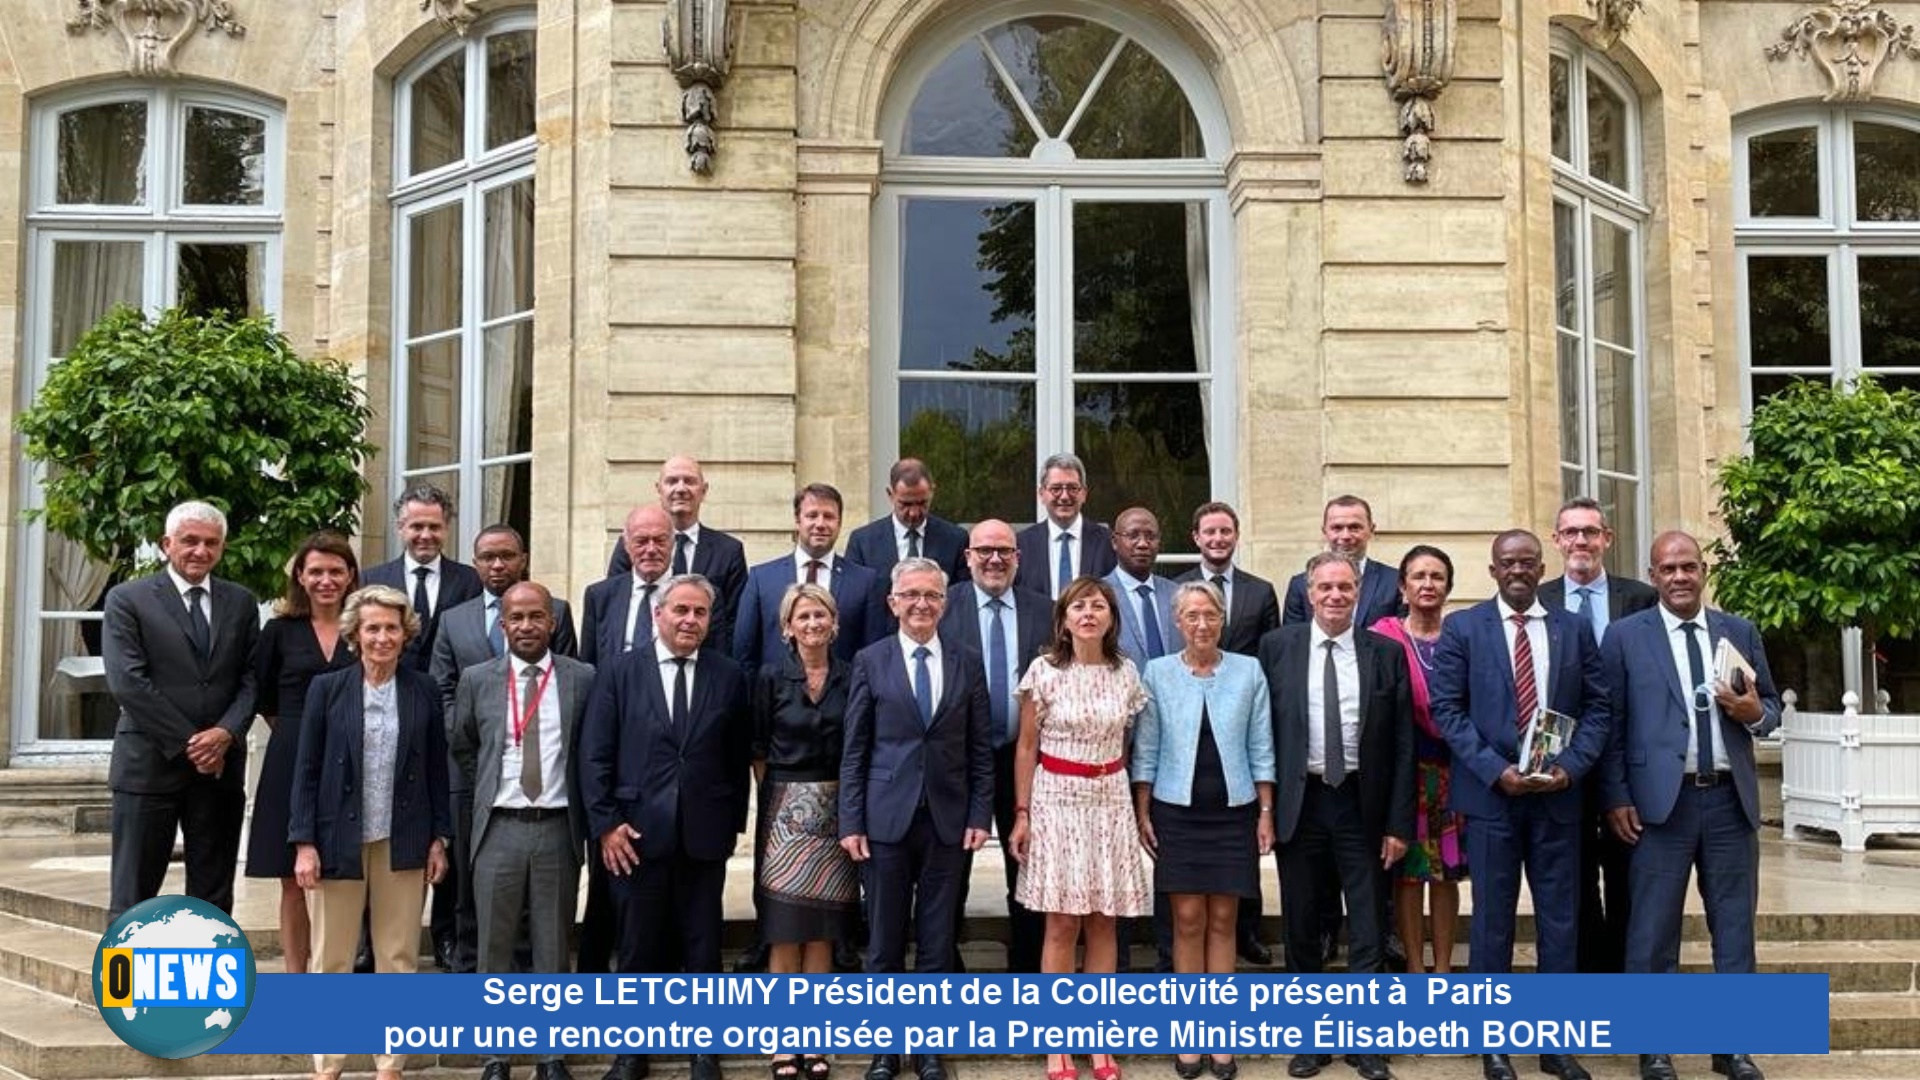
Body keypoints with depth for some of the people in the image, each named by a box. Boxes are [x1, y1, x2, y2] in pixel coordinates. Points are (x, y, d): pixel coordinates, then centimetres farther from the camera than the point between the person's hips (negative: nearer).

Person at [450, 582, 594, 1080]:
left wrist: (583, 807, 8)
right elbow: (459, 745, 16)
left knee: (552, 946, 8)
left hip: (558, 828, 0)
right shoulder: (477, 679, 2)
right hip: (499, 828, 1)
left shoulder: (583, 678, 0)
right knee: (495, 946, 7)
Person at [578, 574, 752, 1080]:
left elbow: (740, 757, 7)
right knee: (638, 946, 9)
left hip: (705, 834, 1)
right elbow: (595, 755, -1)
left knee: (702, 944, 9)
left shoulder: (729, 677, 4)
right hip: (636, 832, -1)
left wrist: (734, 821, 4)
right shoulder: (619, 673, 1)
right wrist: (606, 824, -7)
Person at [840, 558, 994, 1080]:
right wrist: (851, 821, -4)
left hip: (948, 820, 1)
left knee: (938, 940, 8)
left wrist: (980, 815, -1)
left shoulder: (967, 664, 5)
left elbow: (981, 748, 6)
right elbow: (854, 749, 1)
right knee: (884, 942, 6)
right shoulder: (871, 661, 2)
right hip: (887, 818, -1)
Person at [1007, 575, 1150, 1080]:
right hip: (1056, 798, -3)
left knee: (1103, 921, 6)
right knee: (1062, 924, -1)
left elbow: (1129, 744, 12)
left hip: (1110, 801, 3)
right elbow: (1026, 748, -1)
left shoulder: (1125, 672, 3)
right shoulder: (1043, 670, -5)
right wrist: (1022, 813, -5)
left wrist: (1140, 807, 8)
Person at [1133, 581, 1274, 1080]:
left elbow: (1260, 747, 4)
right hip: (1177, 810, 0)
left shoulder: (1249, 671, 1)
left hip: (1233, 811, 1)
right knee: (1187, 919, 2)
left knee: (1223, 921, 5)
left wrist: (1266, 811, 1)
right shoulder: (1157, 673, 0)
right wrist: (1141, 813, -1)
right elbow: (1145, 749, 3)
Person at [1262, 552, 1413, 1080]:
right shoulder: (1277, 647, 0)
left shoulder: (1386, 653, 0)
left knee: (1368, 929, 6)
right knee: (1301, 927, 11)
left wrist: (1399, 822, -3)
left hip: (1362, 804, 0)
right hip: (1298, 802, 0)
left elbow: (1402, 744, 1)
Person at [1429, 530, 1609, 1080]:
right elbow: (1446, 709, -4)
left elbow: (1596, 708, 5)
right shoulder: (1462, 628, 1)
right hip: (1491, 792, -2)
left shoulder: (1575, 629, 7)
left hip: (1558, 793, 2)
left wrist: (1570, 766, -10)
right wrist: (1495, 769, -13)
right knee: (1492, 920, 5)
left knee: (1561, 919, 7)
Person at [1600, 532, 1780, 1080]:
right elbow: (1611, 722, -1)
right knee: (1654, 927, 2)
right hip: (1661, 800, -3)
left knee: (1735, 923, 9)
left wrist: (1754, 713, -10)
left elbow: (1770, 706, 14)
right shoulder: (1625, 636, 2)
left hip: (1730, 798, 3)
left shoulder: (1740, 632, 11)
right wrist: (1616, 798, -6)